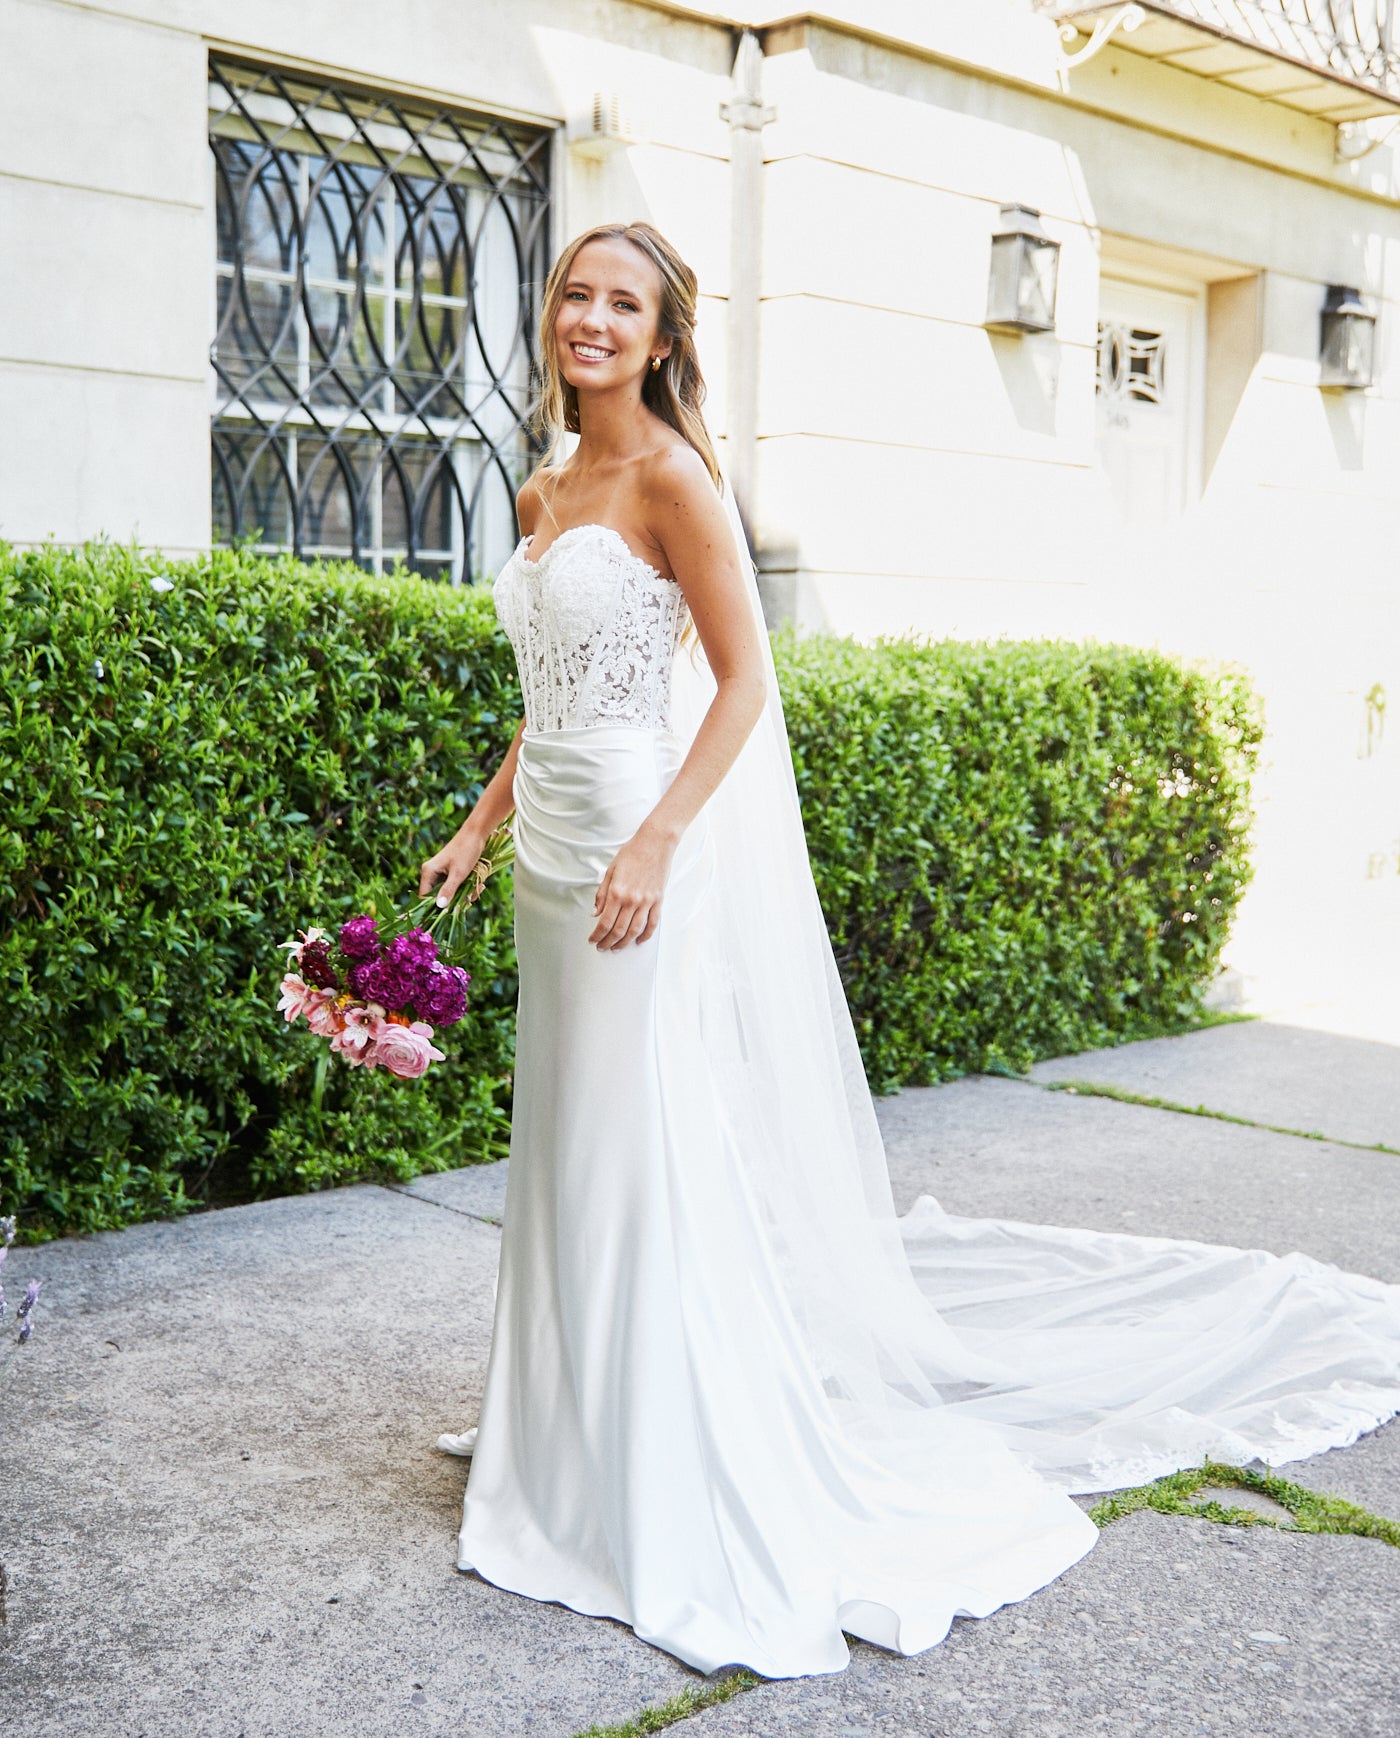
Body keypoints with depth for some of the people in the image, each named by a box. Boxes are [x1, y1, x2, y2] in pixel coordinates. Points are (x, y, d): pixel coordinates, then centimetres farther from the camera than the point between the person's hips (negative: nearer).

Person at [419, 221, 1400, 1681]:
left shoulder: (672, 479, -10)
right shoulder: (543, 492, 15)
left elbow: (744, 685, -15)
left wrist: (653, 844, -24)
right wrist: (481, 824, 16)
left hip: (648, 861, -8)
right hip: (556, 861, 8)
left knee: (649, 1162, -5)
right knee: (569, 1158, 15)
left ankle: (696, 1516, 8)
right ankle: (579, 1459, 32)